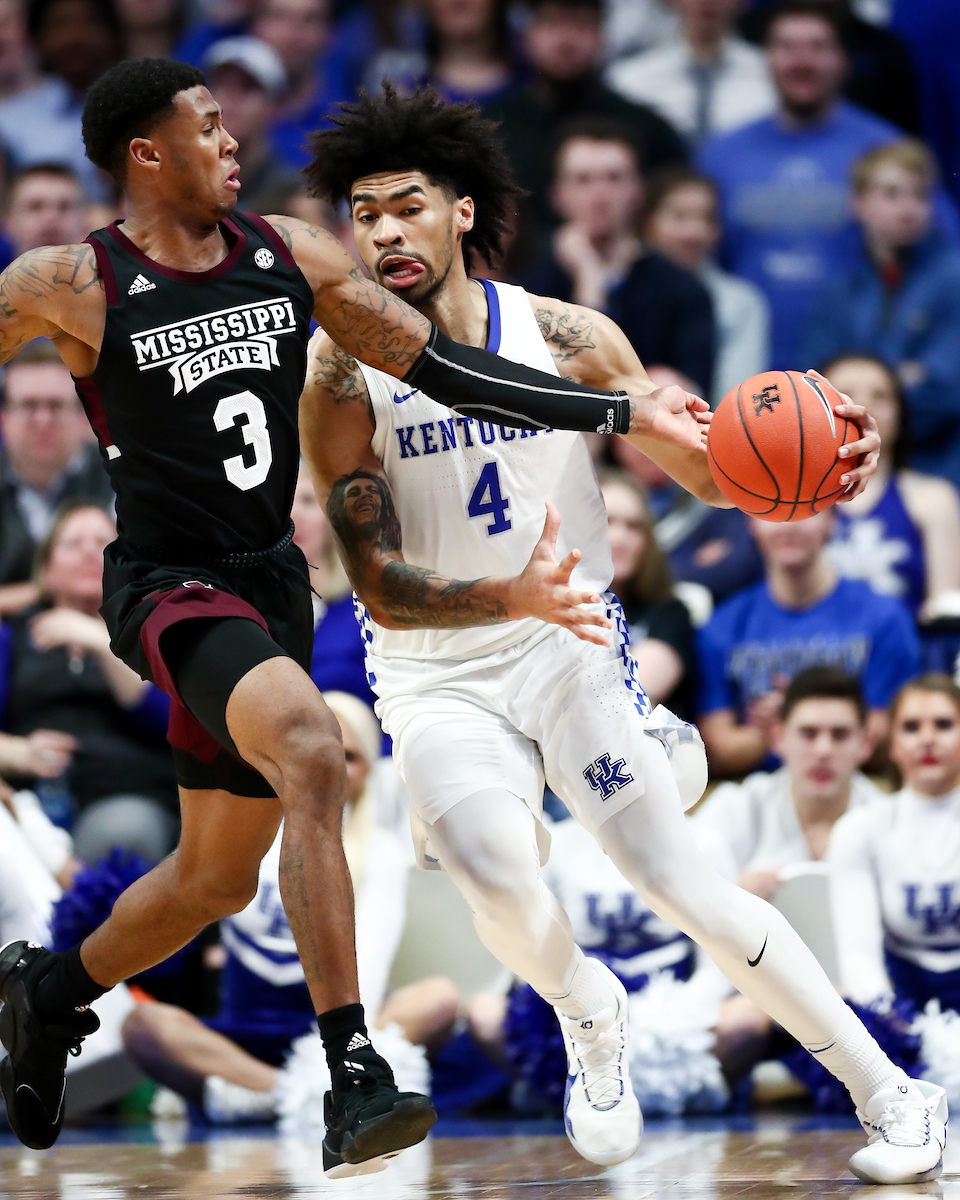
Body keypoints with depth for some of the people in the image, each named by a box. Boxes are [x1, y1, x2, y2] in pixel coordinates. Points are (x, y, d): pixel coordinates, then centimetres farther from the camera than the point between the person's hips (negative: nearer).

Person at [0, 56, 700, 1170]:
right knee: (312, 750, -33)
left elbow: (447, 371, 4)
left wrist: (627, 412, -1)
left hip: (268, 578, 7)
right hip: (167, 584, -7)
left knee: (218, 875, 17)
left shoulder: (292, 256, 3)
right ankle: (352, 1076, -36)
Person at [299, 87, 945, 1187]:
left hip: (571, 650, 1)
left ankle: (890, 1093, 1)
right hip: (434, 675, -1)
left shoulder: (565, 339, -6)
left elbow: (699, 466, 2)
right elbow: (381, 590, -16)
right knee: (500, 883, -26)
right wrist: (513, 597, -35)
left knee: (681, 885, -10)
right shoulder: (339, 376, -12)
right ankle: (586, 1016, 8)